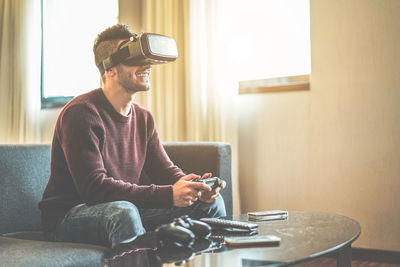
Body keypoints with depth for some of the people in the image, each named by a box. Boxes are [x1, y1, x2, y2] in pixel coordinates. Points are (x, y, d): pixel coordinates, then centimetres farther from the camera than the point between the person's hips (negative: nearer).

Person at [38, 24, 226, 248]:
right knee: (123, 212, -41)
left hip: (123, 209, 7)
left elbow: (165, 170, 6)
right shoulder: (81, 113, -19)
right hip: (69, 216, -7)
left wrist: (196, 187, -18)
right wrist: (168, 194, -33)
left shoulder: (143, 118, 8)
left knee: (211, 203, -4)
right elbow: (94, 187, -27)